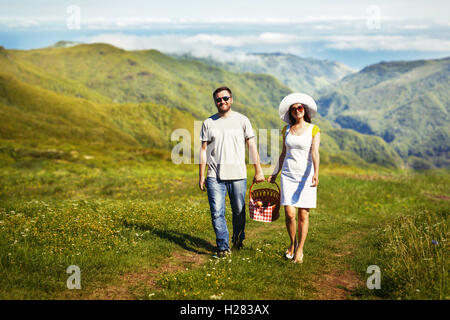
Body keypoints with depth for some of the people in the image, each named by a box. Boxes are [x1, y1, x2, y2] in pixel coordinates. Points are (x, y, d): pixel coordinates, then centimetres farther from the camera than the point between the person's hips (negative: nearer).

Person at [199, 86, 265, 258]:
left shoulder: (242, 120, 5)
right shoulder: (208, 123, 7)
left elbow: (251, 146, 5)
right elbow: (204, 150, 8)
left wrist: (258, 171, 0)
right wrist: (201, 176, 5)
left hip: (238, 175, 0)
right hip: (215, 176, 0)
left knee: (239, 211, 8)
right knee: (217, 213, -6)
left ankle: (238, 240, 29)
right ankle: (223, 247, 2)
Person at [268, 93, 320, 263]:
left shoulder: (314, 130, -1)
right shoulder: (286, 130, 10)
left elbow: (315, 153, -13)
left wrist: (316, 174, -26)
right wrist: (275, 173, 19)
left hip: (306, 176, -2)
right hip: (288, 175, 2)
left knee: (303, 214, 0)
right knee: (289, 213, -6)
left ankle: (300, 249, 16)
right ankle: (292, 243, 20)